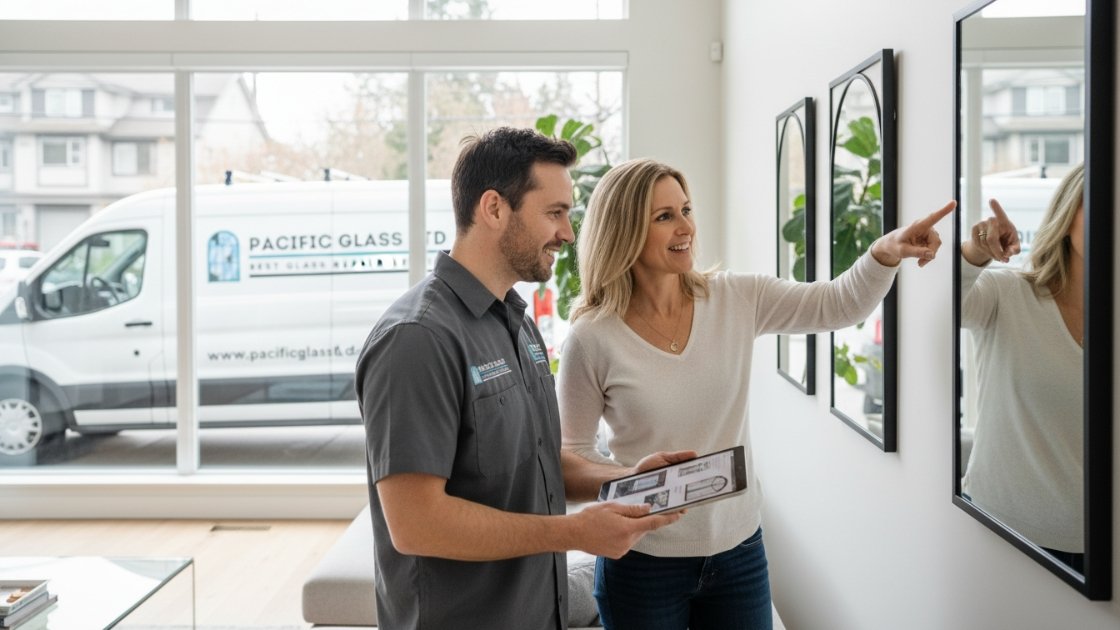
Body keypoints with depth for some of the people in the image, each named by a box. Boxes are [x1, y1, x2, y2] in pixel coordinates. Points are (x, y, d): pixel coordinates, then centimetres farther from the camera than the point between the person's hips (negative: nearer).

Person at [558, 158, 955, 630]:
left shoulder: (736, 300, -3)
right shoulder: (593, 338, -13)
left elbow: (840, 304, -5)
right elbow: (571, 456, -5)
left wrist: (886, 252, -23)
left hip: (739, 549, 3)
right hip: (645, 561, -3)